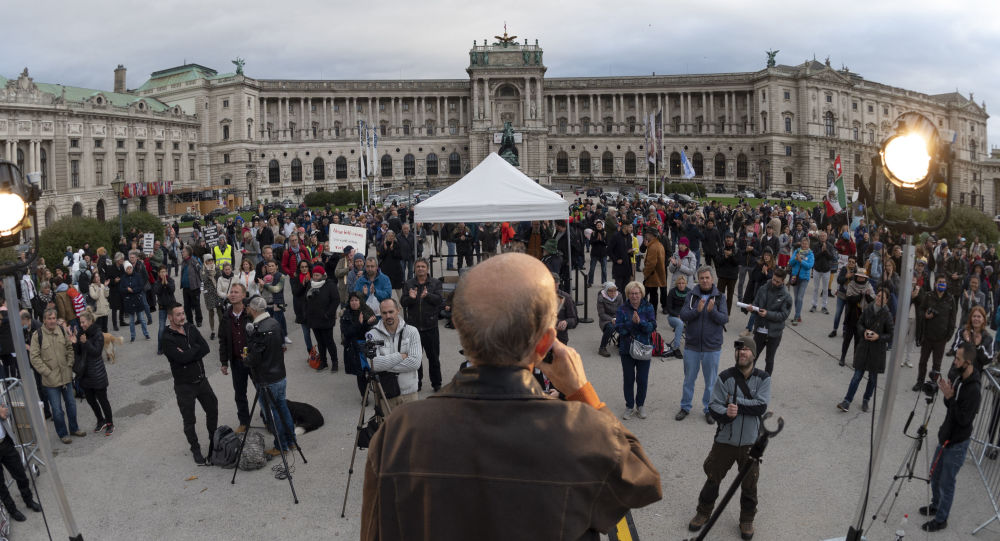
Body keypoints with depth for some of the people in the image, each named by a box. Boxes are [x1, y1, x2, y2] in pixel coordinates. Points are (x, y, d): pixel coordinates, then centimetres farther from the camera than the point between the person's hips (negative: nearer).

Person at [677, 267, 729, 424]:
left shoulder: (720, 297, -2)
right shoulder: (691, 296, -1)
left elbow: (725, 319, -10)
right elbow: (683, 315, -9)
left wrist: (712, 311, -27)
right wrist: (697, 310, -25)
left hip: (712, 347, -1)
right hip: (692, 345, 1)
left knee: (711, 381, 11)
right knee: (689, 379, 14)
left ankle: (709, 409, 27)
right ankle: (685, 407, 30)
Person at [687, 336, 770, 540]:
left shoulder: (763, 378, -5)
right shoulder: (725, 378, -7)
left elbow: (761, 407, -17)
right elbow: (714, 408, -10)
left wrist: (735, 404, -19)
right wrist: (726, 412, -31)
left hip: (751, 442, 0)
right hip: (725, 440, 0)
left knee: (749, 484, 13)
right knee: (713, 478, 12)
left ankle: (747, 520, 35)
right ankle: (704, 512, 34)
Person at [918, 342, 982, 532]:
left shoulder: (973, 390, -27)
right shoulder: (958, 376, -1)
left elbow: (964, 420, -26)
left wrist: (950, 397, -29)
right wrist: (946, 393, -8)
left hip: (957, 443, -8)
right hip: (945, 437, 8)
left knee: (946, 483, 6)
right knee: (935, 476, 23)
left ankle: (941, 519, 21)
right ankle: (936, 505, 44)